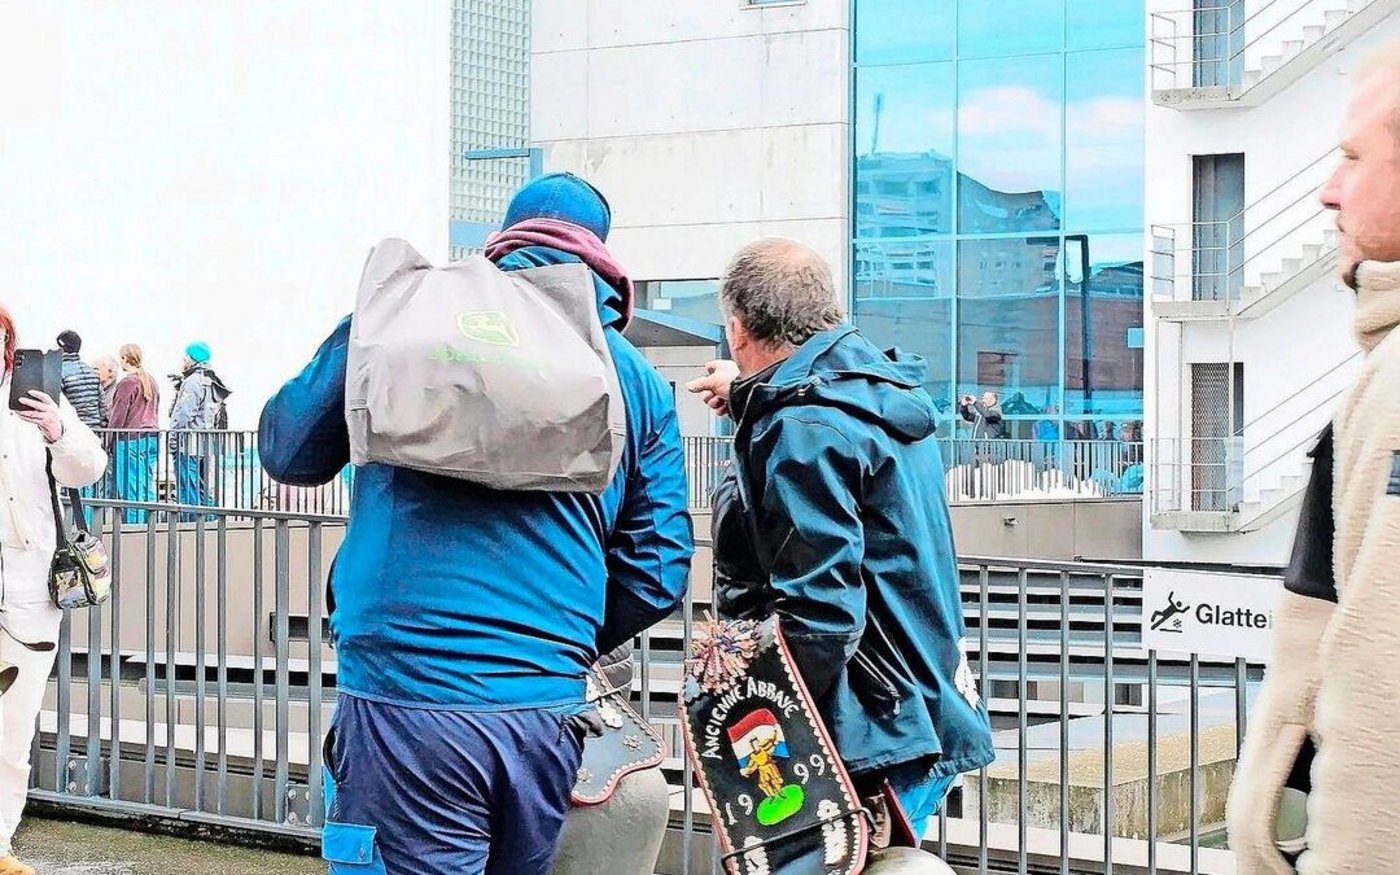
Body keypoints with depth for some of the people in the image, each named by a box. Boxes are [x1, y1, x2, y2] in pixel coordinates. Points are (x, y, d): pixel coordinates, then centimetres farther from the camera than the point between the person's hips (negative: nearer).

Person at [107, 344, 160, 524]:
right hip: (152, 437, 8)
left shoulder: (127, 383, -10)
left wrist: (110, 440, -4)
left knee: (131, 490, -5)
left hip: (131, 439, -8)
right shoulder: (151, 381, 14)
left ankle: (134, 524, -6)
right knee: (147, 487, 9)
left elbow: (118, 415, -11)